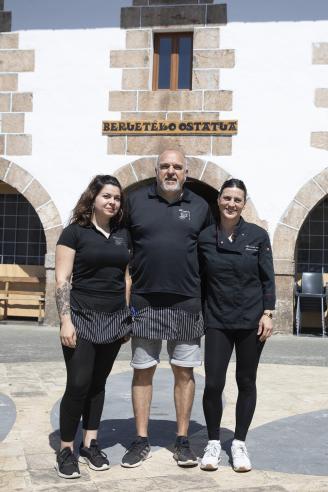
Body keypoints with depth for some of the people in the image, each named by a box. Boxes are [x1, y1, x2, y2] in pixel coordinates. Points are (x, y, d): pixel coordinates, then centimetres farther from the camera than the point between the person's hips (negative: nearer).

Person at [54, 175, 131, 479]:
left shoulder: (123, 234, 10)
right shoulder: (75, 232, -4)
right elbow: (62, 280, -7)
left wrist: (129, 316, 11)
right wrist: (65, 320, -14)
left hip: (114, 319, 5)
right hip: (82, 317, -4)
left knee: (98, 383, 10)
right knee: (78, 385, -6)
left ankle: (90, 444, 21)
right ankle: (65, 450, 8)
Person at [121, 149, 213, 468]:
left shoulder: (200, 206, 7)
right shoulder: (136, 200, 4)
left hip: (186, 304, 1)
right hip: (144, 302, 0)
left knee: (184, 371, 7)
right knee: (142, 371, 7)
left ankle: (182, 441, 20)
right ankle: (141, 441, 19)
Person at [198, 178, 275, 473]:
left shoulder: (258, 235, -2)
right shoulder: (205, 237, 0)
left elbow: (268, 278, 1)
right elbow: (201, 280, 6)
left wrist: (268, 313, -7)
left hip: (251, 321, 0)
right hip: (217, 321, 0)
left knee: (246, 382, 8)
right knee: (213, 383, -4)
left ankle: (239, 444, 22)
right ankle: (213, 443, 16)